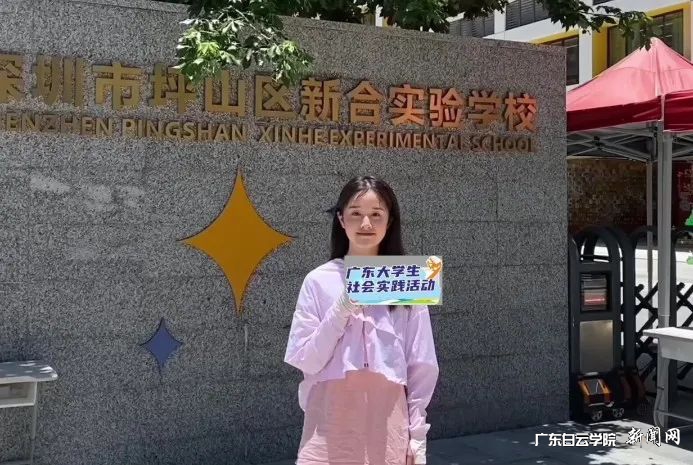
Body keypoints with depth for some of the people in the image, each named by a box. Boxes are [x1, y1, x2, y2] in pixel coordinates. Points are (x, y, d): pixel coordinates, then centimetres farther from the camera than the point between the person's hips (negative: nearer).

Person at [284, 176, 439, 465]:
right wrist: (341, 311, -15)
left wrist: (417, 435, 4)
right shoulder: (319, 281, -1)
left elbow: (421, 365, 6)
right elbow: (306, 361, -4)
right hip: (330, 425, -1)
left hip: (387, 424, 1)